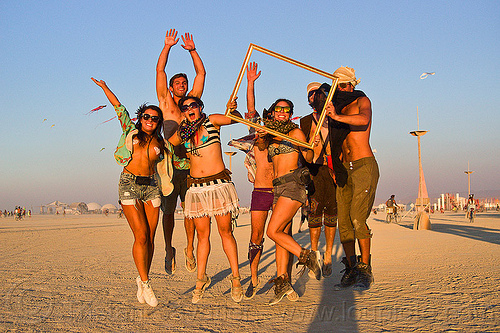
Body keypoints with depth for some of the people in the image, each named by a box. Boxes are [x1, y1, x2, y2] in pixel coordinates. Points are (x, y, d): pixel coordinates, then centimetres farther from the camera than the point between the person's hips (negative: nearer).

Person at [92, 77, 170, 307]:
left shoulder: (159, 143, 13)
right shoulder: (130, 131, 9)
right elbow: (118, 106, 10)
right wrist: (104, 87, 12)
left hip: (151, 186, 3)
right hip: (130, 185, -3)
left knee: (150, 237, -1)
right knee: (141, 236, -12)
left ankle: (142, 281, 12)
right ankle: (145, 284, -5)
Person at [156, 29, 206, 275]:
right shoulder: (166, 102, 8)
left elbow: (201, 73, 13)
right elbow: (160, 71, 3)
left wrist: (192, 50, 9)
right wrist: (167, 46, 2)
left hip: (190, 165, 2)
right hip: (169, 165, -2)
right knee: (168, 210, 4)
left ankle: (190, 249, 14)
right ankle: (169, 250, 16)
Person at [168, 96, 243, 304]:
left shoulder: (212, 121, 2)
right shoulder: (183, 131, 12)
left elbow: (236, 119, -10)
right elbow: (166, 145, 29)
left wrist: (232, 110, -28)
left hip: (219, 183, -3)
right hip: (196, 187, 3)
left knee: (225, 232, -1)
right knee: (202, 234, 7)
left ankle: (236, 278, 8)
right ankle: (201, 279, 18)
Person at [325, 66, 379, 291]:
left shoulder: (362, 101, 0)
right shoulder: (337, 108, 19)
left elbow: (364, 119, -24)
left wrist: (337, 116, -40)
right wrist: (333, 168, 10)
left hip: (365, 166, -6)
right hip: (344, 170, 7)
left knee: (358, 218, -17)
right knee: (344, 221, 2)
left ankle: (365, 270, -8)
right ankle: (351, 270, 10)